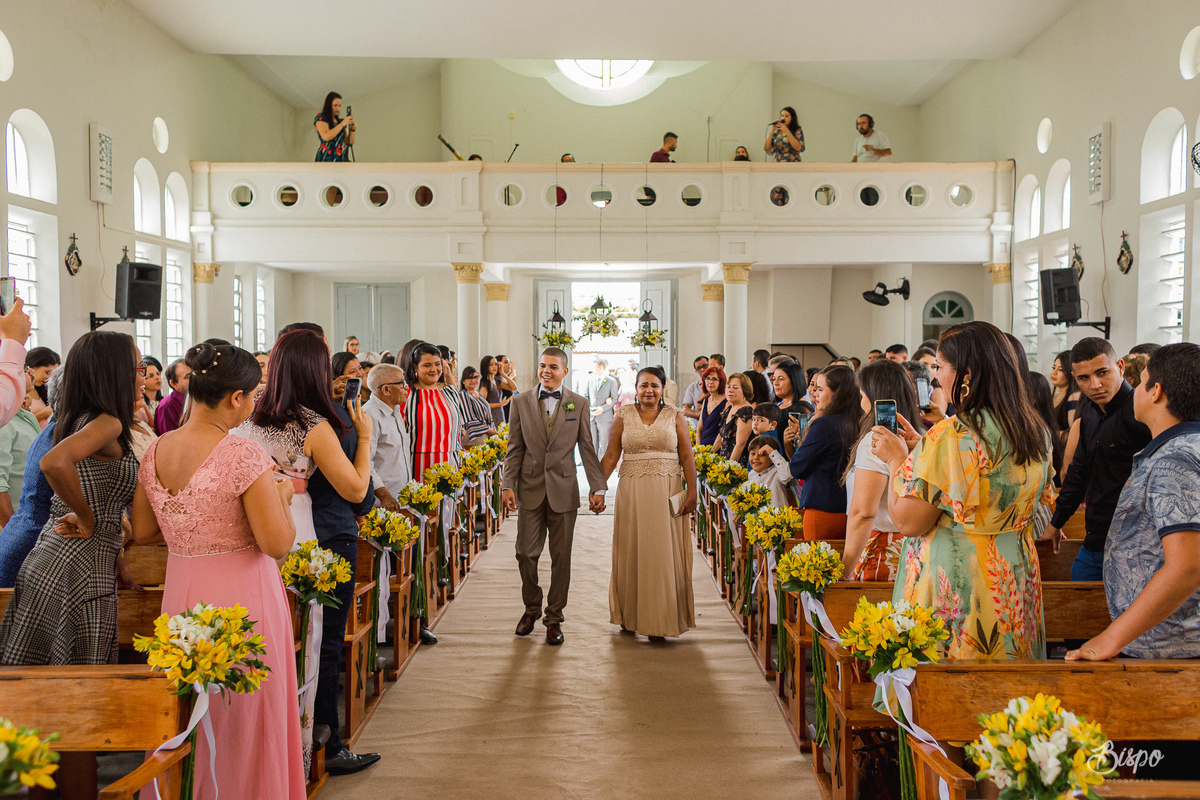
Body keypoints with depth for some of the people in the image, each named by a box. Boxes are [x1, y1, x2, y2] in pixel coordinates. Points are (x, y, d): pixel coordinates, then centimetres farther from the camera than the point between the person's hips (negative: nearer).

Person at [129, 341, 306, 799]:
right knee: (242, 722, 9)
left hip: (181, 597, 6)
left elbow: (142, 533, 10)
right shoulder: (245, 456, -19)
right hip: (240, 598, -6)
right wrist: (282, 496, -3)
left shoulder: (155, 452, 1)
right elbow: (278, 544, -19)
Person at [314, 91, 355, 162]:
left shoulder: (340, 121, 22)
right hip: (327, 158, -6)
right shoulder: (321, 118, 4)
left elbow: (350, 143, 18)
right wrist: (342, 124, -13)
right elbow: (326, 136, -15)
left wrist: (352, 130, -1)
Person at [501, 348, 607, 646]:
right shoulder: (521, 402, 5)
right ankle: (531, 608, 26)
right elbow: (514, 449, 5)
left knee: (561, 557, 4)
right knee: (526, 553, 3)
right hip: (530, 490, 1)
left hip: (563, 490, 0)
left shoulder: (579, 404, 3)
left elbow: (587, 449, 4)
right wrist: (508, 485, -4)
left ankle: (554, 618, 18)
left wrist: (598, 487, -1)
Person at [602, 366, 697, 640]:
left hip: (666, 492, -1)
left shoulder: (675, 417, 5)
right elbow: (611, 455, 3)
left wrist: (692, 492, -6)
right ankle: (630, 616, 17)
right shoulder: (624, 416, 6)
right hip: (632, 491, 1)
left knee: (663, 552, 0)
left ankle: (659, 621, 9)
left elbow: (687, 457, 2)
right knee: (631, 550, 5)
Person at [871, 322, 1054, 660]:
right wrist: (921, 449, 17)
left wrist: (897, 459, -4)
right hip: (1015, 583, 8)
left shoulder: (950, 437, -21)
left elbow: (908, 522, -17)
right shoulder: (1036, 433, 5)